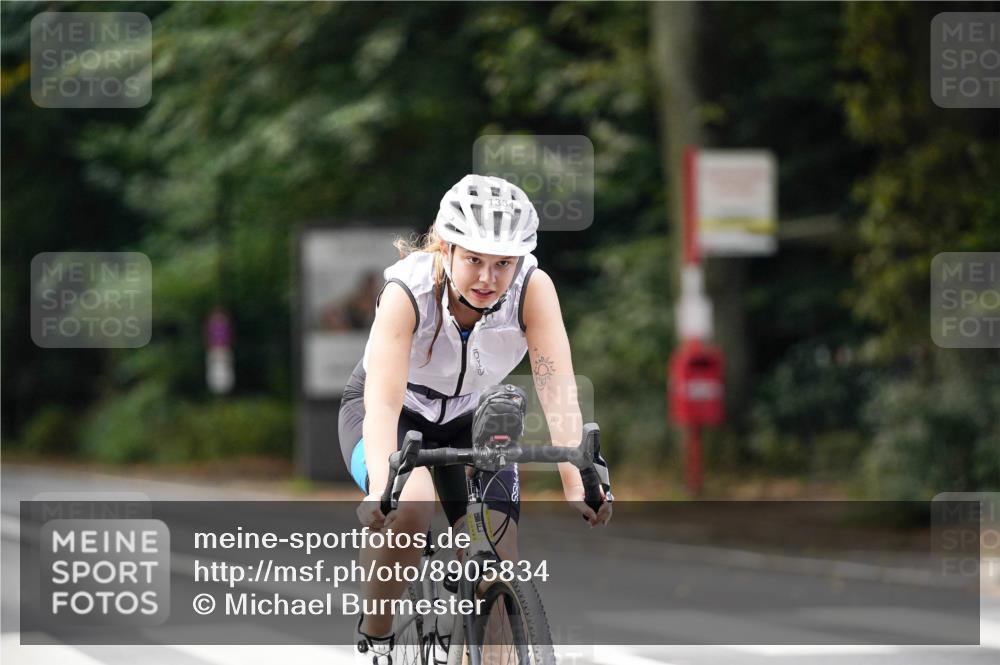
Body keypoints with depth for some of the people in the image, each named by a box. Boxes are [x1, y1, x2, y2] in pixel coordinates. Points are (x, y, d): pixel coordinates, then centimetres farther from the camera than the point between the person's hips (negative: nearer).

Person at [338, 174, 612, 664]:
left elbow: (557, 390, -33)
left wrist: (576, 484, -48)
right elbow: (383, 403, -43)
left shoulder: (533, 289, -26)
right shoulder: (408, 291, -33)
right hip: (396, 413, -3)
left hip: (469, 419, 3)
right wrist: (382, 488, -59)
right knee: (408, 508, -35)